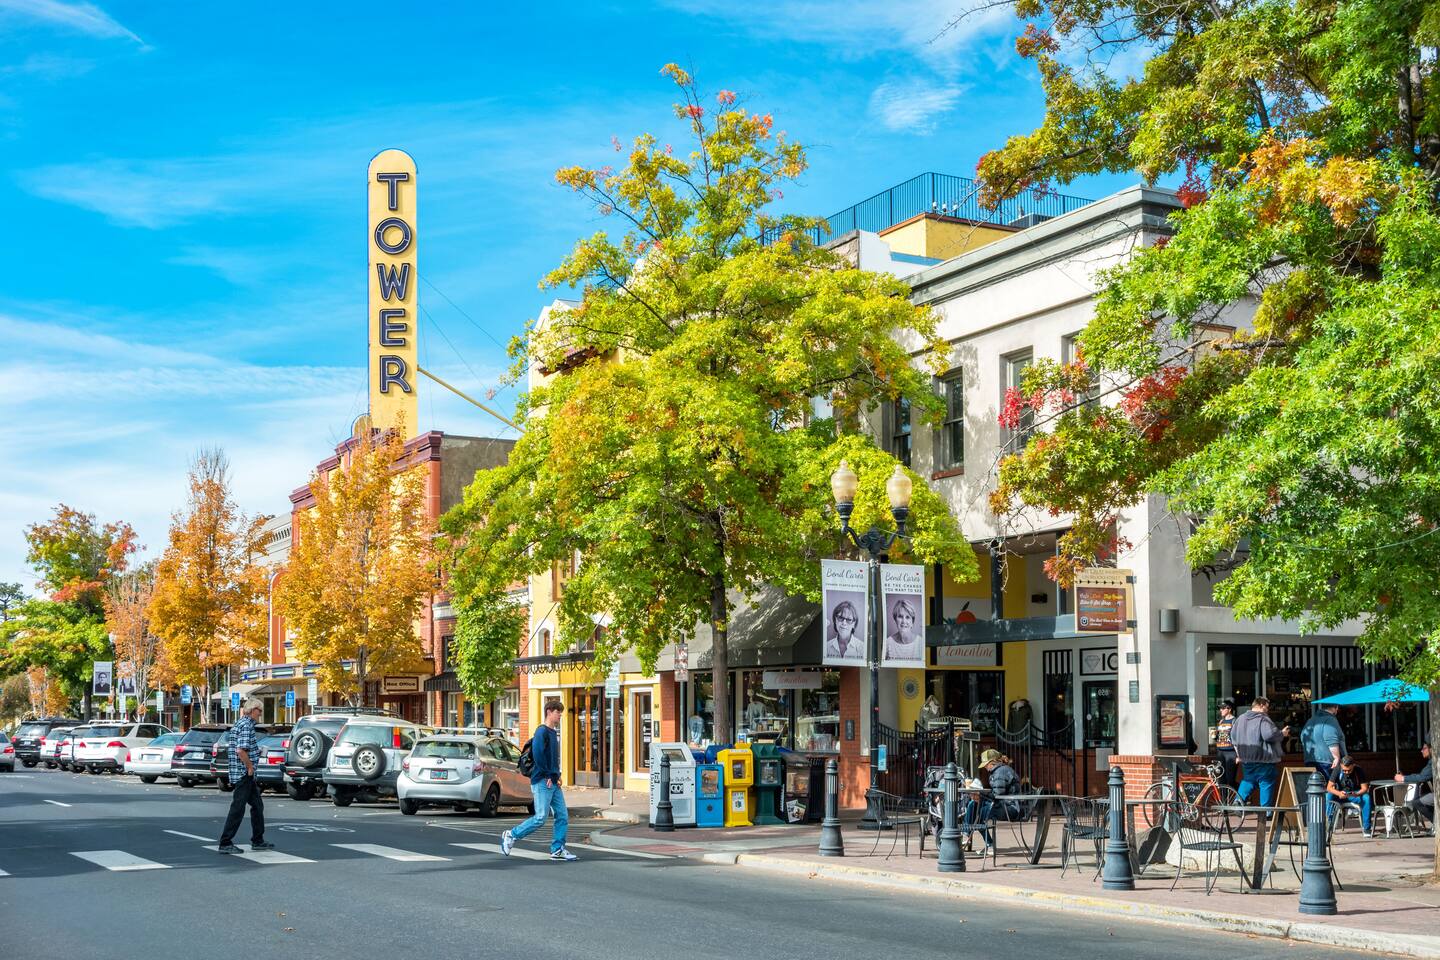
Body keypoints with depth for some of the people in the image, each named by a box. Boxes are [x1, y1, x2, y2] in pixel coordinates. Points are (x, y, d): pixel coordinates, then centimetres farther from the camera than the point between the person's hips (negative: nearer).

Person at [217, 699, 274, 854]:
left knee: (257, 806, 14)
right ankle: (225, 843, -2)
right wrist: (250, 767, -15)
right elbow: (240, 750, -25)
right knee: (237, 808, -6)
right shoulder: (247, 725, -15)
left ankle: (258, 841, 19)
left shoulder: (240, 723, 17)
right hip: (243, 774, -10)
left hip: (246, 775, 10)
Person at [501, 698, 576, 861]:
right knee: (540, 818, -8)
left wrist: (557, 776, 10)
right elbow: (537, 753, -23)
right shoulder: (542, 731, -12)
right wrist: (547, 776, -17)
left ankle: (558, 849, 9)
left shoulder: (553, 733, 17)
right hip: (542, 782, -9)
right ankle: (510, 836, 7)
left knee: (563, 817, 4)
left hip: (553, 782, 9)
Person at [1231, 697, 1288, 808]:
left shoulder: (1240, 719, 10)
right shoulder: (1263, 719, -15)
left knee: (1247, 780, 21)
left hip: (1245, 759, 7)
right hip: (1263, 760, -7)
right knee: (1266, 783, 4)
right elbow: (1269, 735, -27)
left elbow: (1233, 736, 16)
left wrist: (1238, 754, 25)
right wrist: (1282, 734, -9)